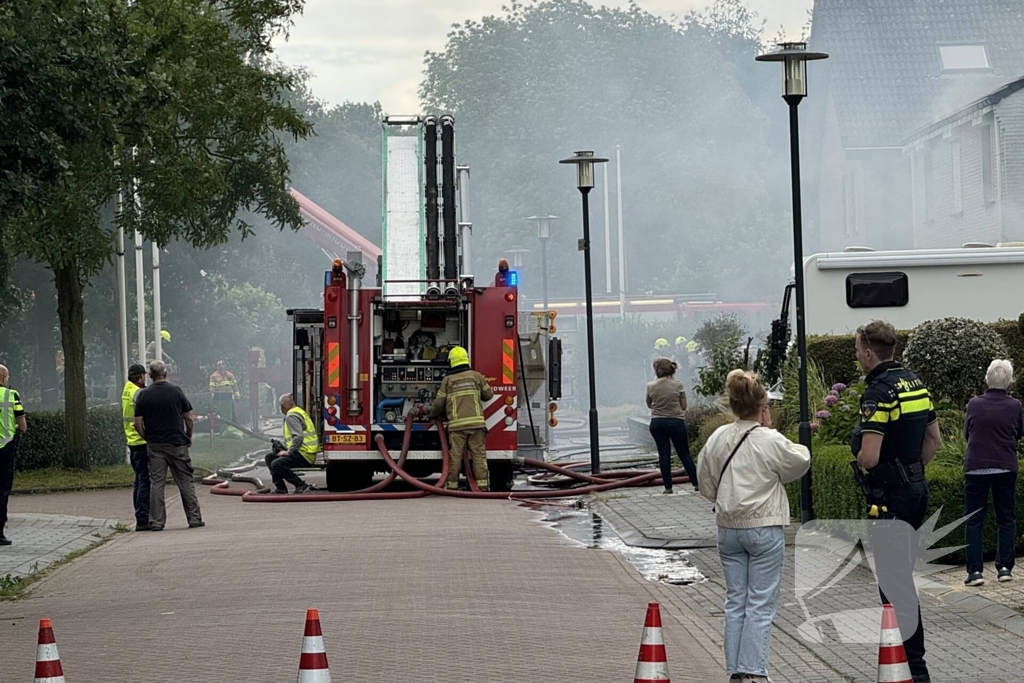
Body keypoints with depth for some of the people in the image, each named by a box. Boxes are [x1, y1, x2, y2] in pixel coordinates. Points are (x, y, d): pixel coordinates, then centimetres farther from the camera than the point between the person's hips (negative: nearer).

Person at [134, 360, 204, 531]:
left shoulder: (143, 395, -1)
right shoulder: (176, 392, -2)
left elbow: (138, 423, -3)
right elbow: (189, 418, 1)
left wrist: (148, 438, 11)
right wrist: (188, 437, 14)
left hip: (154, 445, 1)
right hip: (177, 443, -1)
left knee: (156, 483, 3)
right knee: (185, 482, 6)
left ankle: (156, 522, 0)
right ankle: (194, 518, 6)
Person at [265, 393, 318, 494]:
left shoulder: (291, 416, -14)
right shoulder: (298, 412, 19)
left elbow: (298, 437, -25)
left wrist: (289, 452, -17)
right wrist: (285, 449, 14)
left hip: (304, 456, -11)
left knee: (276, 464, -26)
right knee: (269, 458, 13)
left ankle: (300, 485, -18)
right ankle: (280, 487, 8)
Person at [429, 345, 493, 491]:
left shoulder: (447, 380, 6)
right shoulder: (476, 376, 7)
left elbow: (439, 402, 6)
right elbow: (488, 394, 16)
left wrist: (433, 415, 26)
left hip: (456, 424, 0)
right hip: (476, 422, 0)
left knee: (455, 456, 2)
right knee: (479, 455, 0)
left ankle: (452, 485, 4)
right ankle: (482, 485, -4)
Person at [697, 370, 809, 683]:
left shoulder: (717, 439, -1)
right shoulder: (771, 441, -16)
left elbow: (706, 486, 8)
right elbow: (799, 463, 2)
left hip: (728, 528, 5)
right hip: (764, 528, -5)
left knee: (735, 602, 12)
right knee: (761, 604, 1)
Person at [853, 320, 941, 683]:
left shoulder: (878, 393, -19)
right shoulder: (916, 383, 10)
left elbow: (869, 457, -24)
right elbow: (934, 439, 18)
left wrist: (858, 456, -3)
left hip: (891, 494, -9)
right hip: (918, 489, 9)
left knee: (895, 578, -5)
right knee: (900, 571, 18)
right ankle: (906, 647, 25)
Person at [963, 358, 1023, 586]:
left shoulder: (974, 404, -3)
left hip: (975, 467, 0)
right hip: (1005, 469, 0)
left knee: (974, 521, 5)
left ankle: (975, 570, -2)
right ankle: (1004, 566, 8)